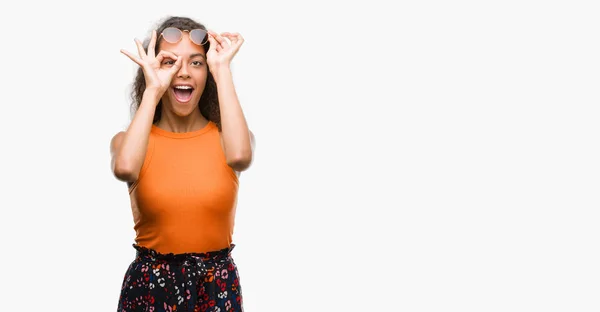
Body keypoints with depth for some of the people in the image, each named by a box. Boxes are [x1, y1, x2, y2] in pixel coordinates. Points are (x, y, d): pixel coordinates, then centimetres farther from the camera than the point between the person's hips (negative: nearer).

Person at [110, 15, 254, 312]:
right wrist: (152, 91, -15)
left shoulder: (225, 137, -1)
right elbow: (125, 168, -26)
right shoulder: (129, 140, -1)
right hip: (150, 286, 0)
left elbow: (240, 157, -26)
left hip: (217, 286, 0)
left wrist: (222, 70, -17)